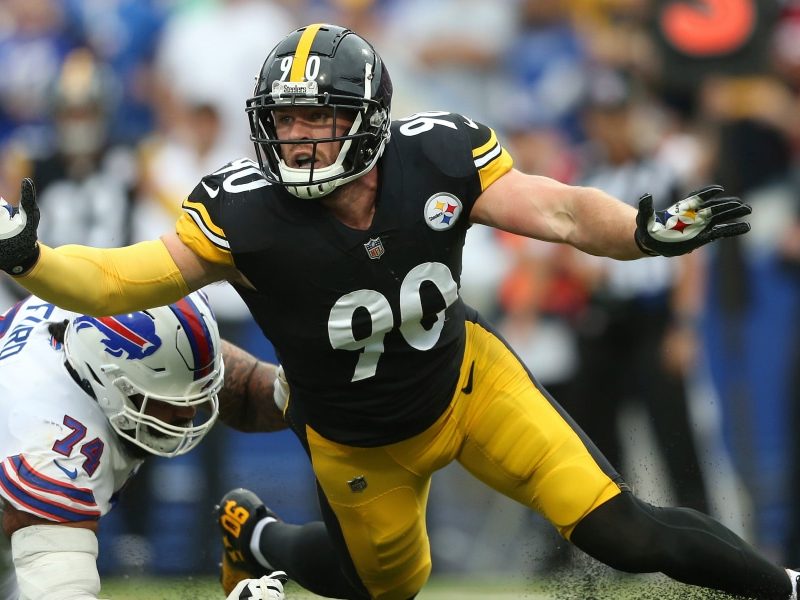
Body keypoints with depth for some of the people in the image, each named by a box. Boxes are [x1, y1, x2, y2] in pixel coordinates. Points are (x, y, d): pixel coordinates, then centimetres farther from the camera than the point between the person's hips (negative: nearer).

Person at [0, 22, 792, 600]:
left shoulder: (436, 158, -26)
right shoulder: (245, 212, -31)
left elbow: (557, 210, -25)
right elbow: (116, 283, -30)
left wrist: (647, 232, -44)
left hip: (468, 379, 1)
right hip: (361, 445, -1)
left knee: (623, 534, -7)